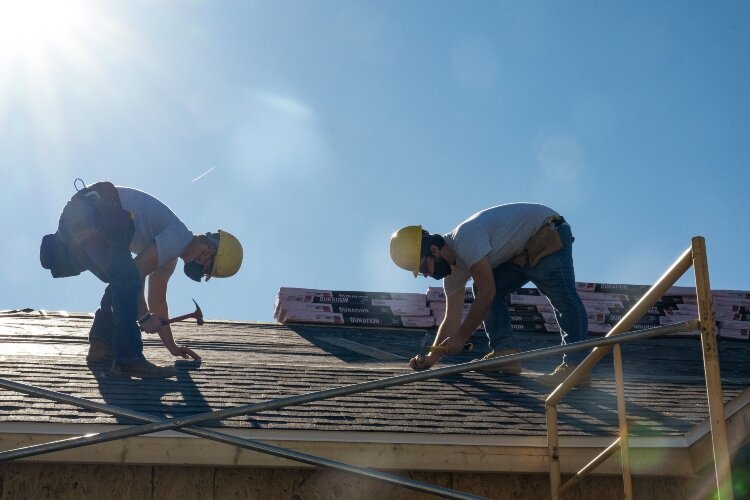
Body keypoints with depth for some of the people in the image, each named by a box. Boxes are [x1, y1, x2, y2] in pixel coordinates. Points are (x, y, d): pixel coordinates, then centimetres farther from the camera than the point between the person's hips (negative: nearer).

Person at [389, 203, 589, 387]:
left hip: (548, 234, -9)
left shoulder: (465, 239, -30)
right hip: (521, 253, 9)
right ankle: (505, 352, -5)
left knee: (562, 296, -25)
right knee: (482, 290, 0)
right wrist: (430, 359, -9)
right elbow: (451, 321, 2)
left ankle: (575, 366, -29)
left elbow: (487, 291, -29)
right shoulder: (453, 270, -1)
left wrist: (461, 337, -23)